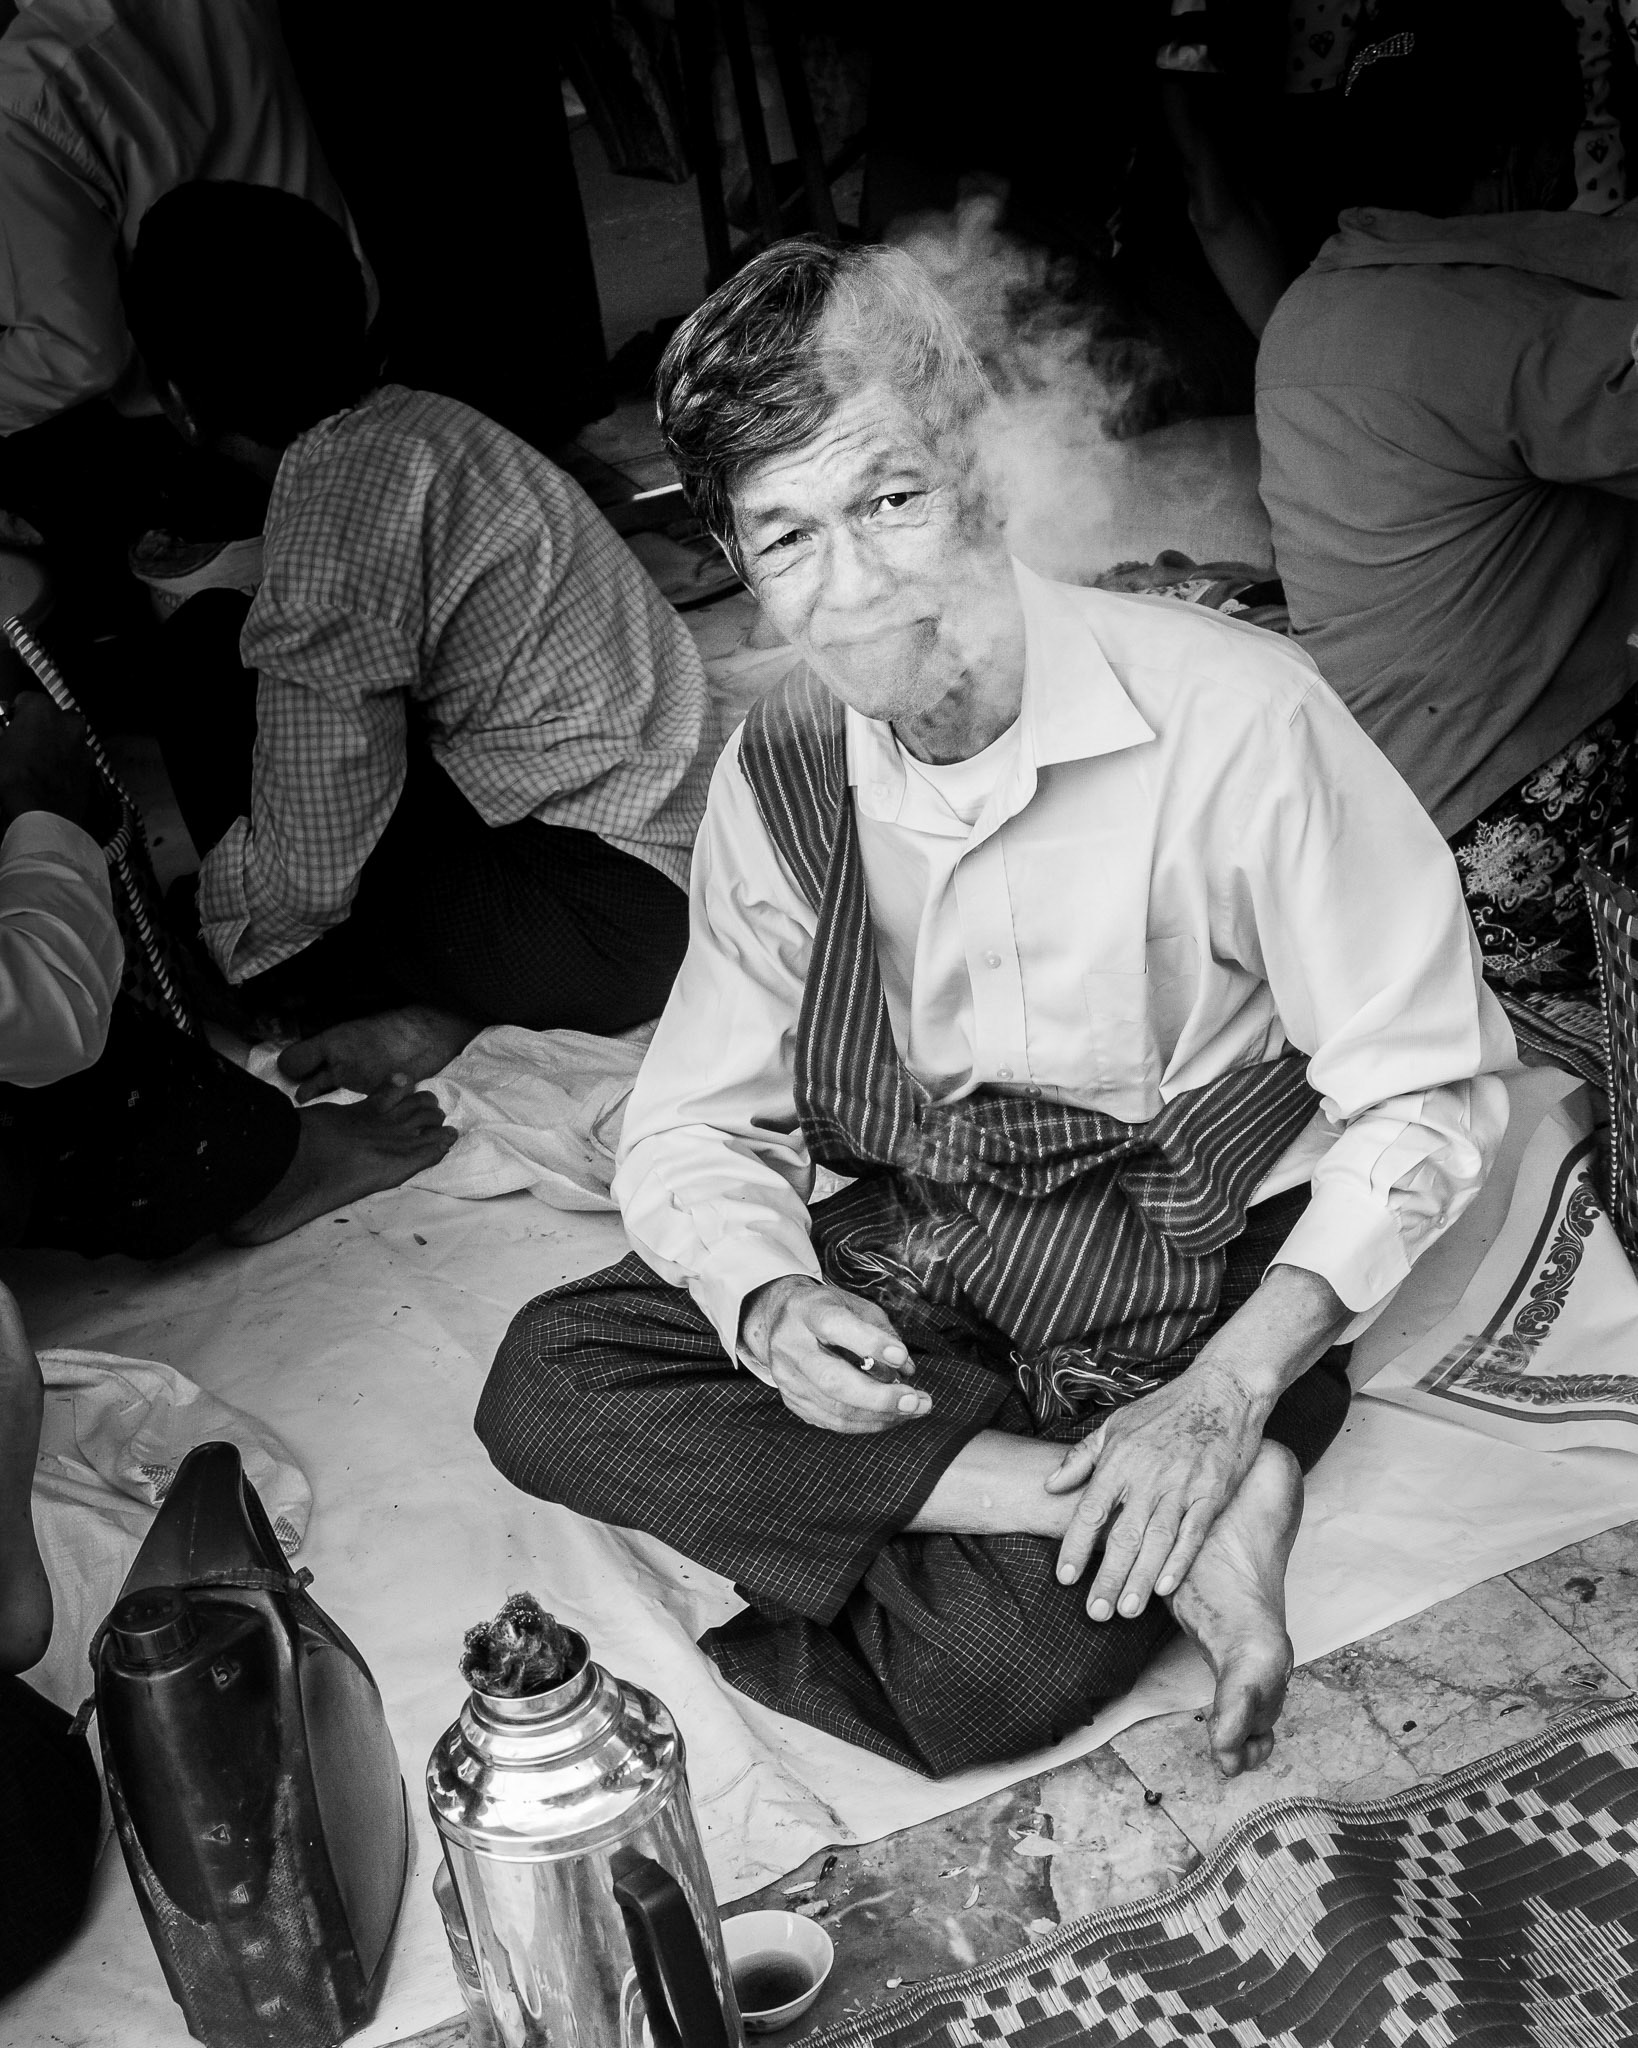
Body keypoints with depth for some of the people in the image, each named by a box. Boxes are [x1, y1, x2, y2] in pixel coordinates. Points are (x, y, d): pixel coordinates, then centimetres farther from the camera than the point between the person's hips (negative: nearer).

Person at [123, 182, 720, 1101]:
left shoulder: (330, 518, -21)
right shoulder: (416, 417, 4)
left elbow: (309, 878, -16)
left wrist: (203, 892, 3)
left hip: (613, 917, -9)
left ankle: (431, 1006, 3)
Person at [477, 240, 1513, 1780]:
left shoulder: (1234, 716, -19)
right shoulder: (780, 771, -2)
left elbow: (1423, 1091, -13)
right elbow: (700, 1126, 3)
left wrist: (1232, 1387, -23)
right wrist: (770, 1303, -19)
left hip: (1194, 1262, -6)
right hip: (914, 1239, 6)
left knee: (984, 1678, -30)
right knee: (548, 1386, -18)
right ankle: (1191, 1523, -19)